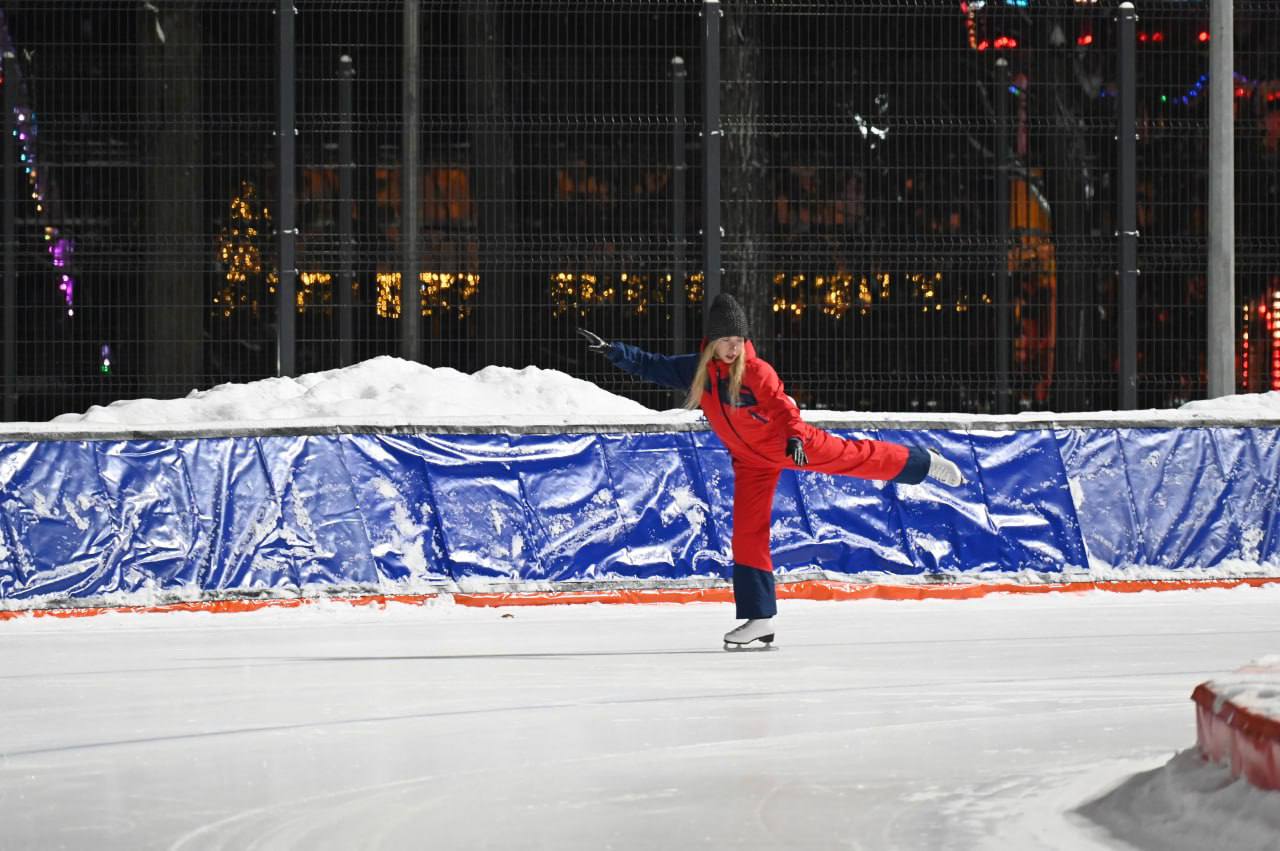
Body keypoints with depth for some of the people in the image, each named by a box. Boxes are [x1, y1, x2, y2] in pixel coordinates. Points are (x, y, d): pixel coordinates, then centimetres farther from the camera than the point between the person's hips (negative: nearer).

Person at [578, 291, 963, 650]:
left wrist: (795, 438, -38)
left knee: (854, 458, 0)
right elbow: (651, 366, -2)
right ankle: (760, 619, 3)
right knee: (747, 532, -1)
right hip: (751, 459, 4)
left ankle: (924, 462, 26)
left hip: (790, 443, -4)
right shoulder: (695, 370, -8)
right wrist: (611, 350, -12)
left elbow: (782, 406, -23)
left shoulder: (755, 371, -21)